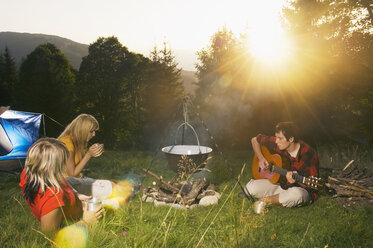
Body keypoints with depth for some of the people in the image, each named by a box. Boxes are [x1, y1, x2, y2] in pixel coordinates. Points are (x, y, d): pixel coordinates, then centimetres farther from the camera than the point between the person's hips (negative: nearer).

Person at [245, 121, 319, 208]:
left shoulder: (308, 154, -22)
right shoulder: (276, 144, -10)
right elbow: (255, 140, 6)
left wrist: (296, 180, -40)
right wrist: (261, 158, -7)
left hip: (300, 188, -3)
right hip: (279, 183, 3)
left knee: (296, 194, -41)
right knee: (251, 187, -18)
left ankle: (267, 199, -11)